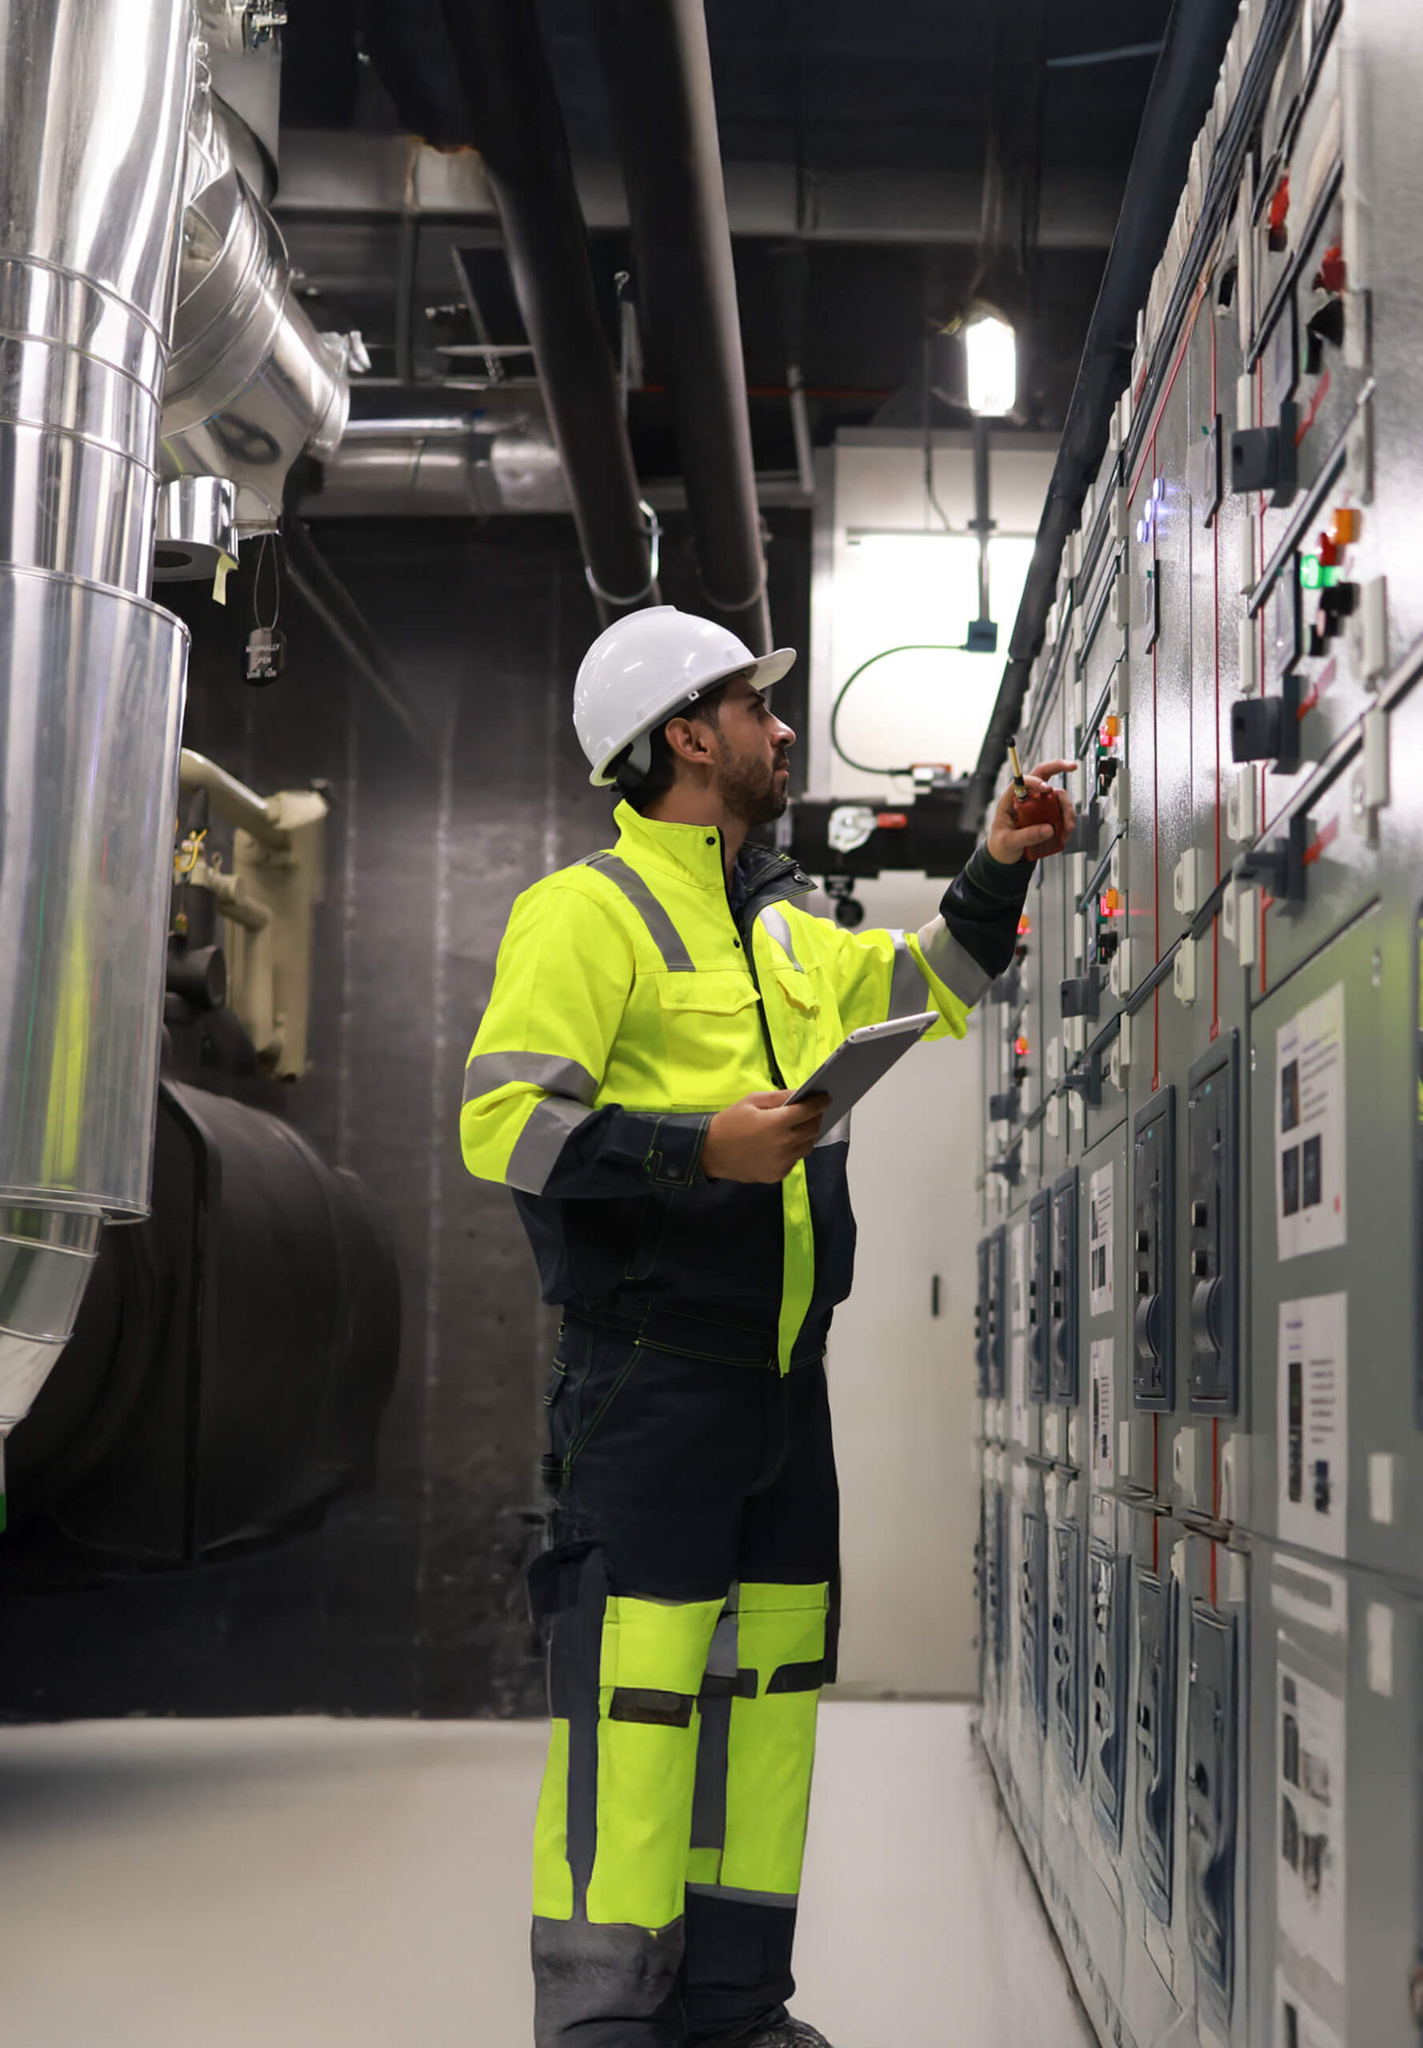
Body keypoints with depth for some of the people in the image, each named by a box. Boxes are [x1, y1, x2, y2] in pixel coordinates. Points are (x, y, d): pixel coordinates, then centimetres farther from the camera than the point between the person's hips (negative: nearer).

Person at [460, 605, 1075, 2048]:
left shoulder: (782, 930, 18)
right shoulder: (588, 912, -7)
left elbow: (925, 993, 31)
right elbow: (501, 1118, -15)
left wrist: (998, 872, 19)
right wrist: (701, 1148, -22)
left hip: (780, 1375, 9)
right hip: (650, 1374, -8)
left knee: (769, 1678, 11)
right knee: (636, 1682, -8)